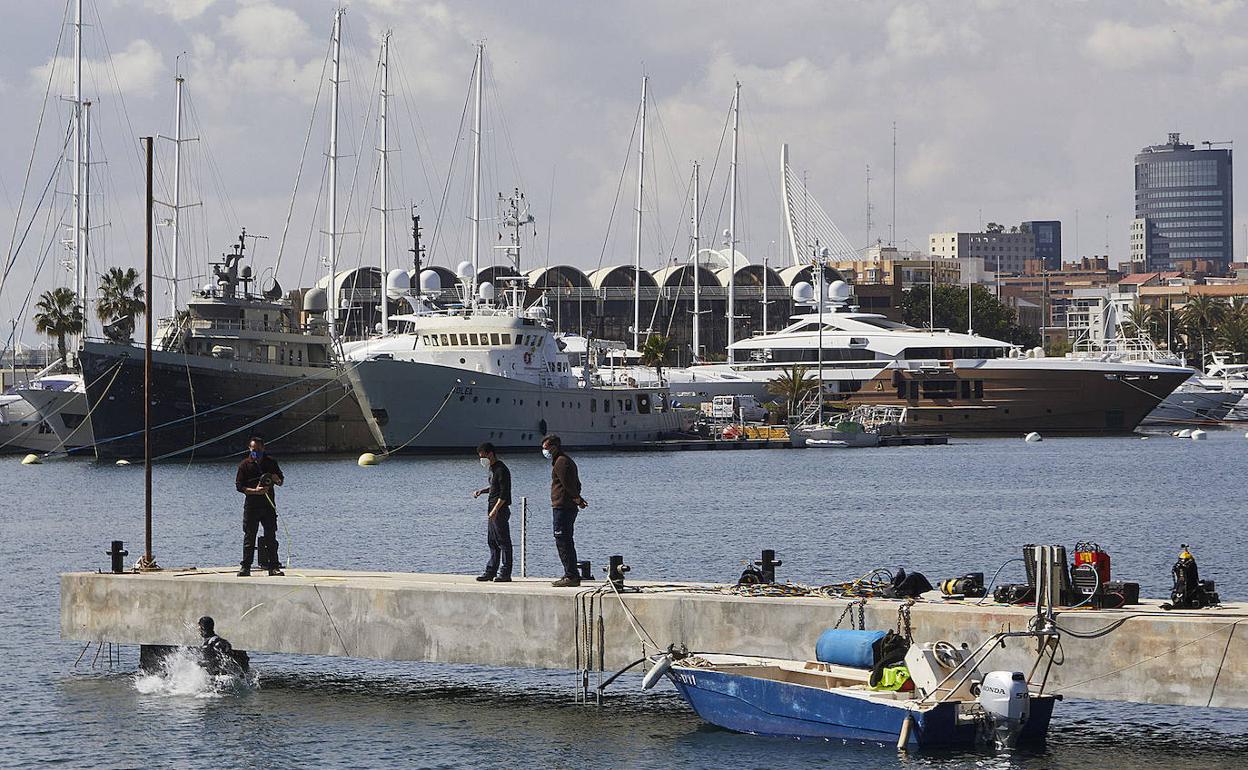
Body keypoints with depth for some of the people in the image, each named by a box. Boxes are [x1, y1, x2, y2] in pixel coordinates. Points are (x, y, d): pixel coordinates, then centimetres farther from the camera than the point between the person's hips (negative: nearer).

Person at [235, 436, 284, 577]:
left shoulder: (270, 462, 8)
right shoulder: (245, 465, 0)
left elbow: (281, 480, 17)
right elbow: (239, 486, -4)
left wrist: (277, 480, -8)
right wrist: (255, 491, -18)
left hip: (269, 506, 2)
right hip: (251, 505, -2)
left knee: (271, 537, 2)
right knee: (249, 537, -1)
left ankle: (273, 567, 5)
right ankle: (246, 567, 3)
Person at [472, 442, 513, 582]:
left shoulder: (501, 470, -15)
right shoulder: (493, 469, 16)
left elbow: (504, 493, -20)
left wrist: (495, 510, -25)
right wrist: (481, 491, 13)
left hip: (501, 510, -10)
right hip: (493, 510, 10)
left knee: (503, 542, -6)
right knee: (492, 542, 13)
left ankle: (505, 573, -5)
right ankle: (491, 571, 18)